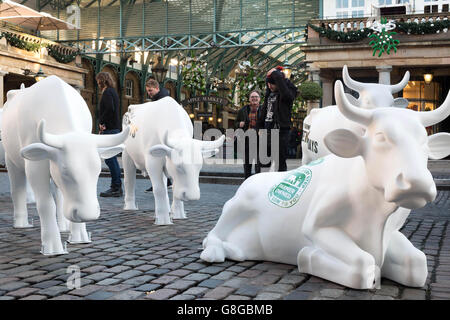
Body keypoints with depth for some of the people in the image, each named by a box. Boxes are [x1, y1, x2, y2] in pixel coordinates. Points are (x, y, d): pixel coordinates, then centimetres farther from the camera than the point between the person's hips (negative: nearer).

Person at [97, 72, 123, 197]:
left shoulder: (107, 92, -9)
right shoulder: (113, 92, 20)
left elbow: (110, 108, -24)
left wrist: (101, 122, -14)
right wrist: (103, 125, 11)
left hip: (110, 129, -10)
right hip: (115, 128, 10)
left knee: (109, 159, -8)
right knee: (112, 159, 13)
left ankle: (116, 188, -6)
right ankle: (117, 188, 16)